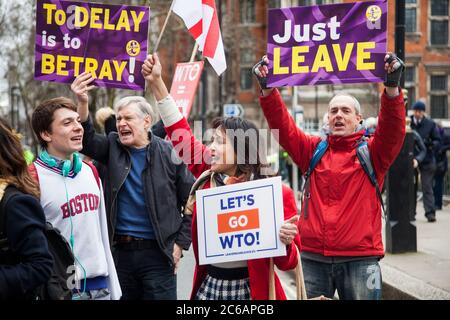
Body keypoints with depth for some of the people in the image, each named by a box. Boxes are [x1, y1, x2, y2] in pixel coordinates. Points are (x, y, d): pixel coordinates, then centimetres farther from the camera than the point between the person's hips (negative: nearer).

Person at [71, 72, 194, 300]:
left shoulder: (170, 154, -3)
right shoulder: (113, 147, 6)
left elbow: (192, 202, -1)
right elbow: (87, 141, -14)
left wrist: (181, 243, -4)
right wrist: (82, 103, -29)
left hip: (158, 253, -3)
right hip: (119, 251, 3)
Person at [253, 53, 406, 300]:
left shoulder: (372, 152, 3)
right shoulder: (313, 150, 10)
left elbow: (393, 129, -14)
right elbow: (283, 127, 0)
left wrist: (392, 87, -30)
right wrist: (267, 90, -14)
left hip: (359, 259, -2)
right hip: (313, 258, 2)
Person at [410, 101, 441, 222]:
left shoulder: (430, 124, 3)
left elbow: (437, 140, 5)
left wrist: (430, 144, -16)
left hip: (427, 161, -1)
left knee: (427, 188, -3)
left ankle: (430, 213, -3)